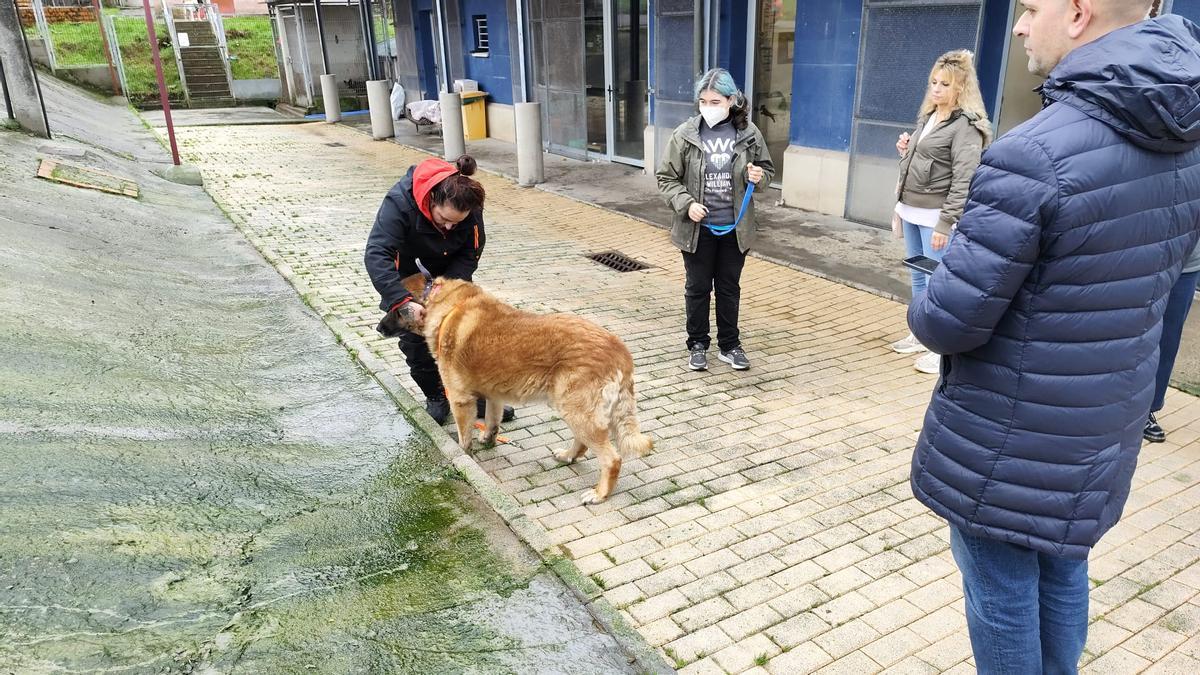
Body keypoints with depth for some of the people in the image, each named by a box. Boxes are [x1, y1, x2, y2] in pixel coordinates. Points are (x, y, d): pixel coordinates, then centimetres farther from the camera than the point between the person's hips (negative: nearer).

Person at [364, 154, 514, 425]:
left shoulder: (469, 207, -27)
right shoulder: (400, 202, -38)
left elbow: (470, 254, -16)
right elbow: (377, 255, -44)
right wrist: (403, 302, -53)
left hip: (449, 273, 3)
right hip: (405, 274, -2)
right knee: (414, 339, -3)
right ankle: (436, 397, 16)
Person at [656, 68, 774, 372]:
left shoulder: (748, 133, -4)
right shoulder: (685, 135, -9)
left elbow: (767, 169, 9)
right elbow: (666, 178, -3)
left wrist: (758, 176, -14)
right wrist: (686, 204, -18)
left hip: (734, 228, 1)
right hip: (698, 228, -1)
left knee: (729, 288, 14)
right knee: (697, 288, 10)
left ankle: (730, 345, 28)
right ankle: (697, 345, 26)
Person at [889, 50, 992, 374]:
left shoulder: (966, 126, -12)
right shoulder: (926, 117, 14)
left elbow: (964, 180, -19)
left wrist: (945, 224, -23)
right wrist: (905, 150, 4)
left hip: (936, 216, -8)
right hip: (911, 210, 8)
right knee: (918, 278, 16)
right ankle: (922, 335, 28)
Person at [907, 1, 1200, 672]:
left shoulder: (1032, 155, -26)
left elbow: (948, 322, -25)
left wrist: (924, 309, -1)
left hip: (1007, 443, -7)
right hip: (1105, 427, 8)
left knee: (1002, 593, 12)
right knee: (1063, 572, 25)